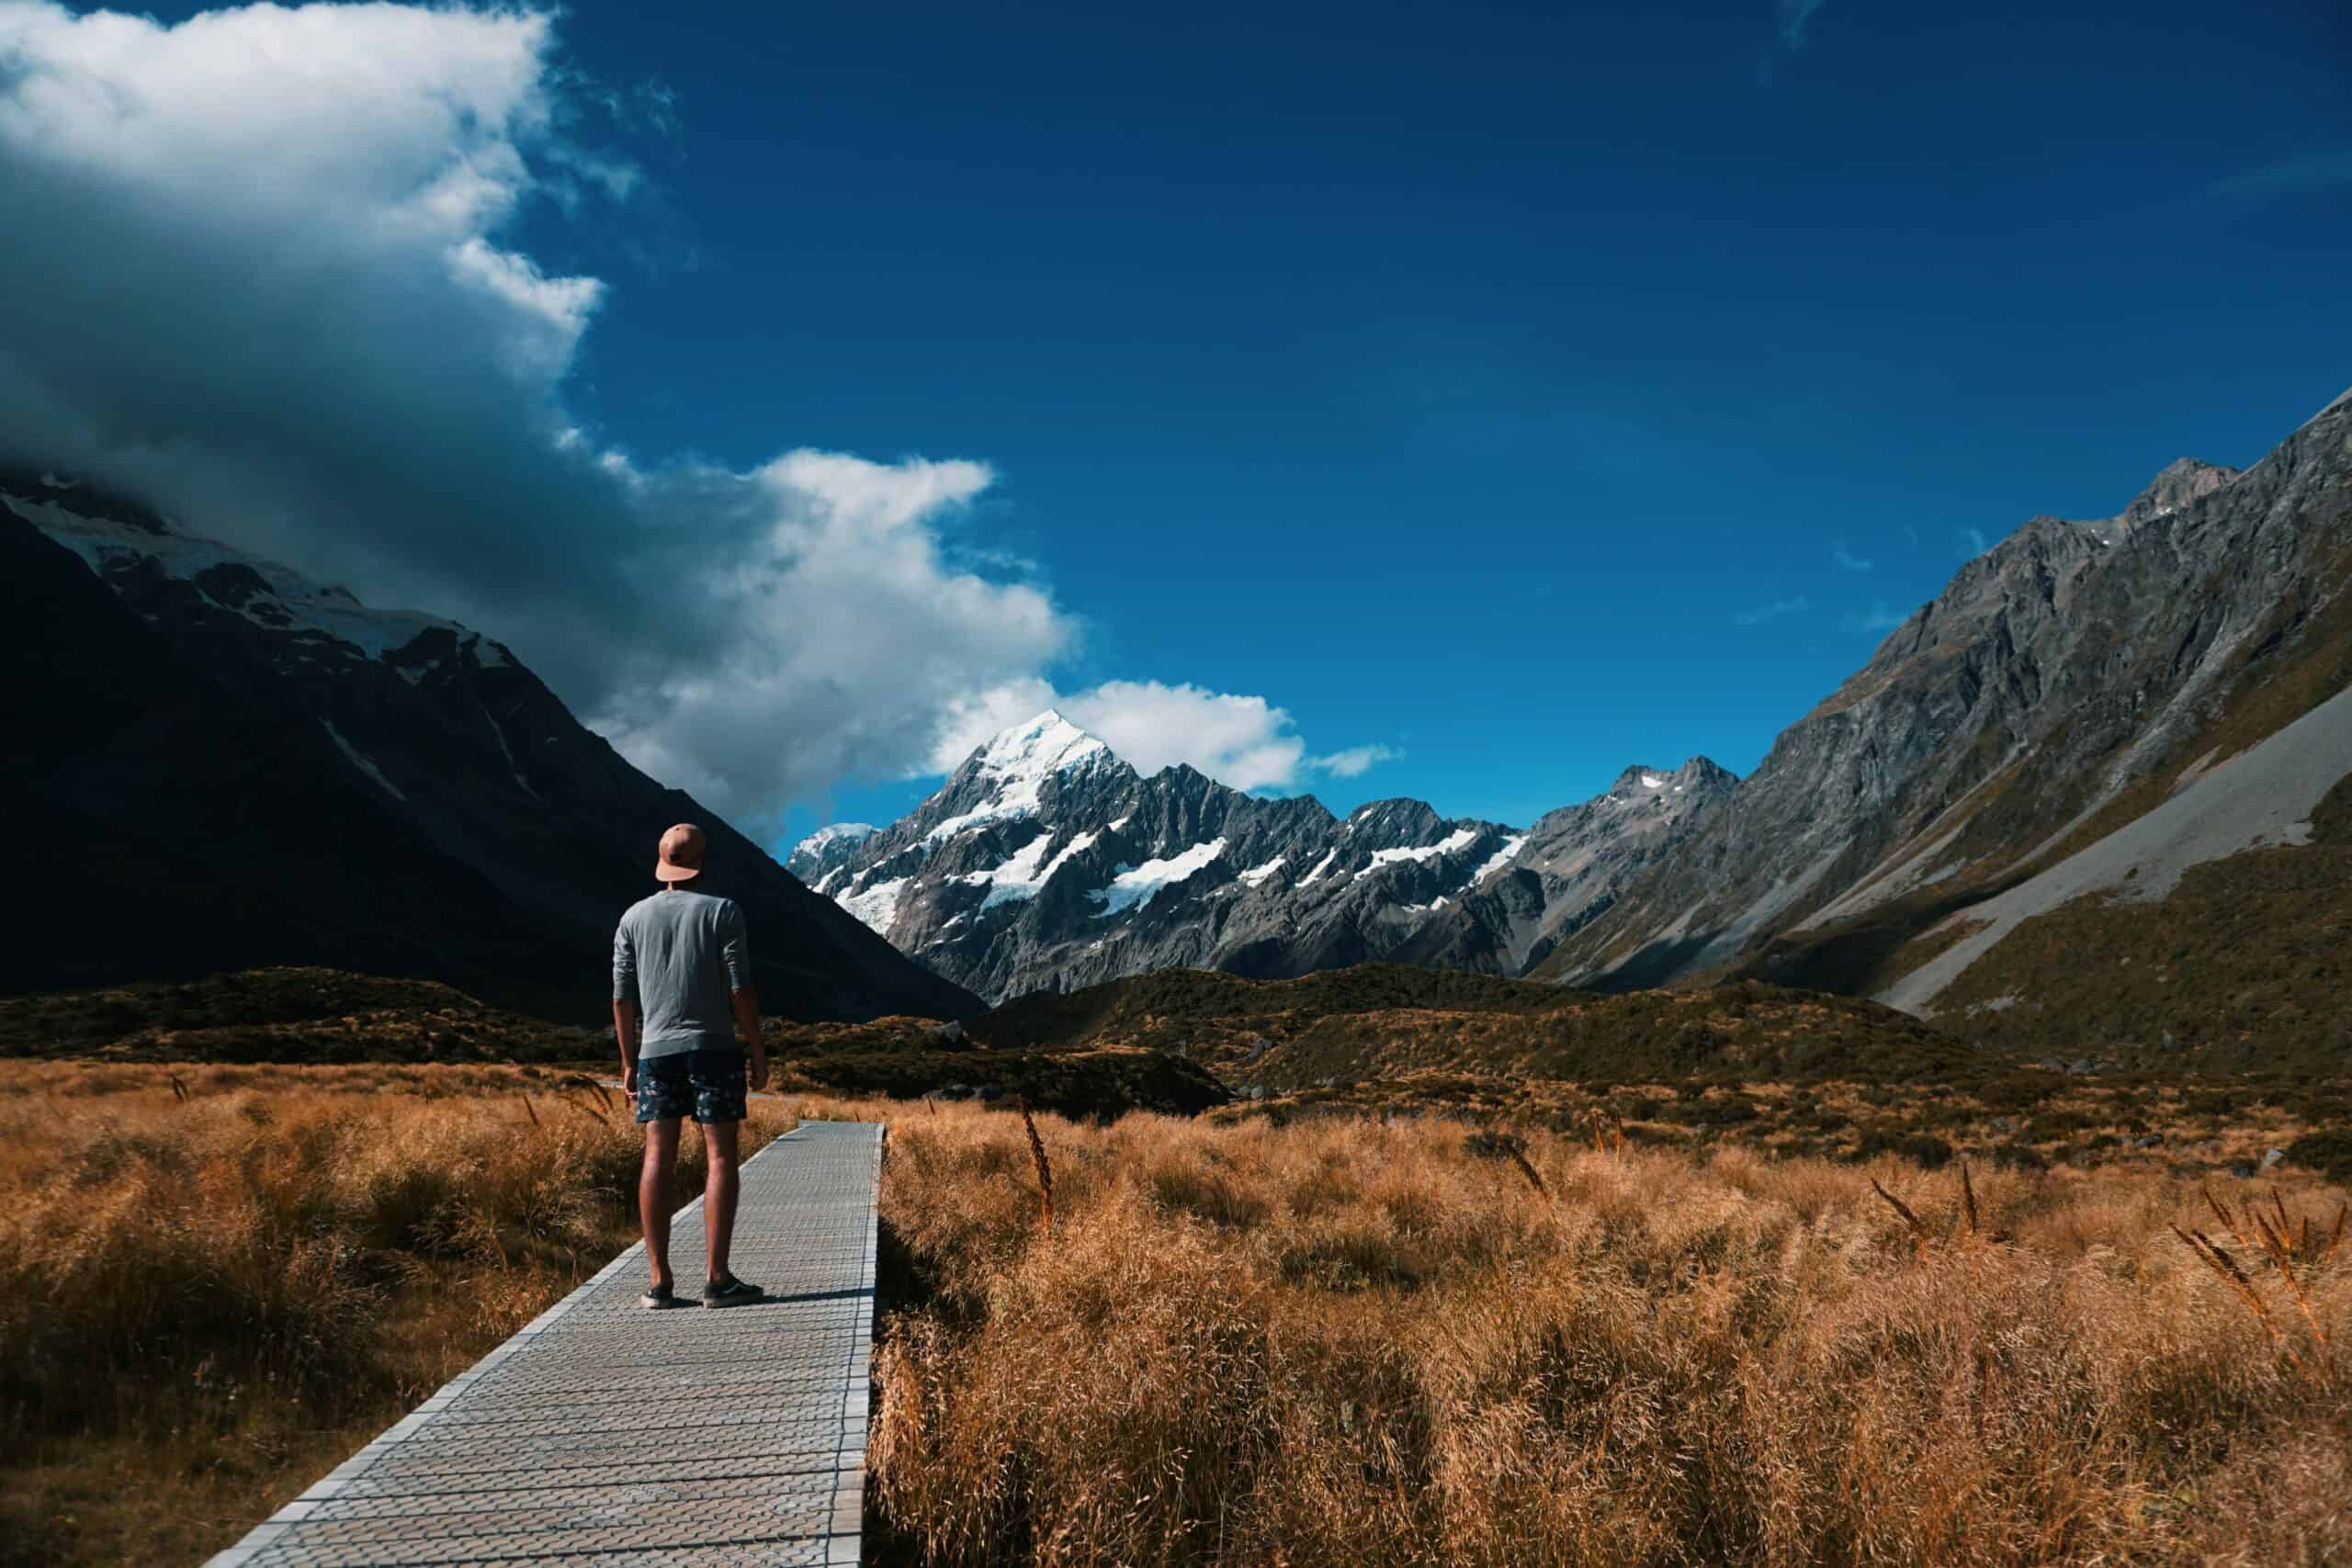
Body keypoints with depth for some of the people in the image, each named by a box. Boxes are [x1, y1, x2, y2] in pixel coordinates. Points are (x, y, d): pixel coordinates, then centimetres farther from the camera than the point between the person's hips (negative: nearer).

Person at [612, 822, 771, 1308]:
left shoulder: (634, 917, 8)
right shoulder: (722, 911, -3)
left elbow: (622, 997, 7)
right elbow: (740, 989, -8)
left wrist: (628, 1061, 14)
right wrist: (758, 1052, -2)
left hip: (656, 1051, 4)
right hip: (713, 1048, -3)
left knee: (657, 1159, 3)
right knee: (720, 1157, 0)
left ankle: (660, 1281, 3)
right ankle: (718, 1278, -3)